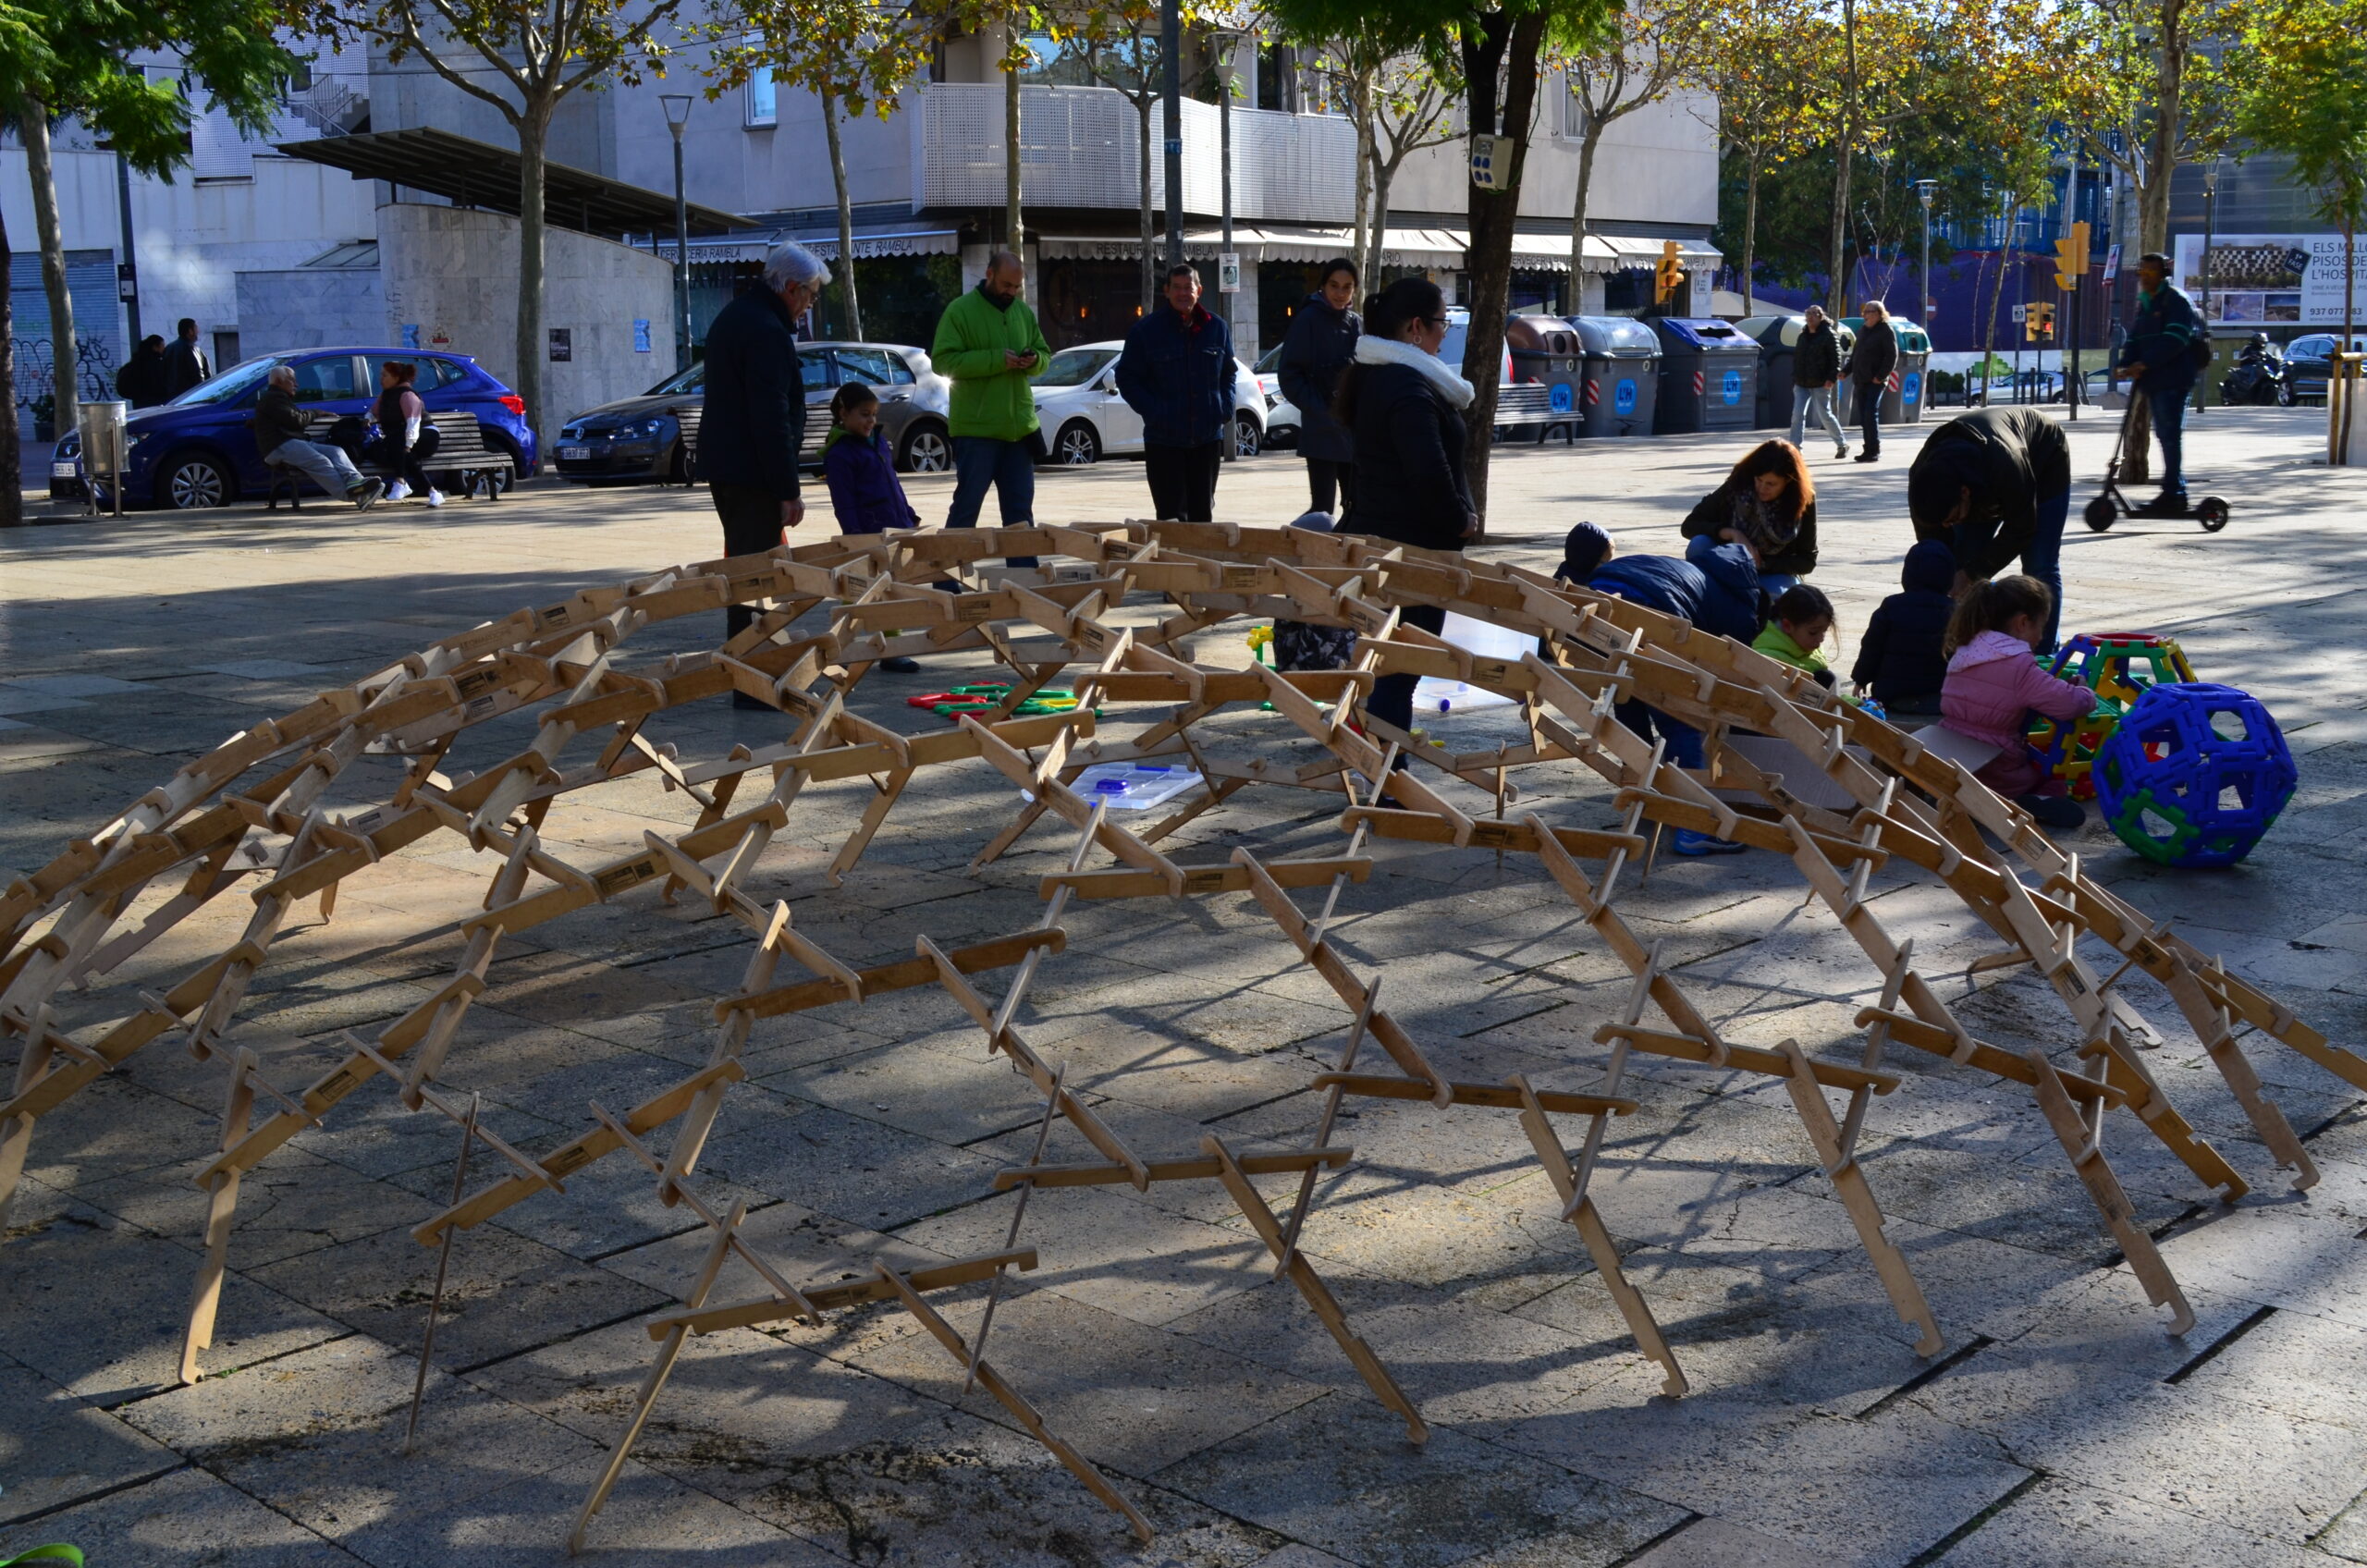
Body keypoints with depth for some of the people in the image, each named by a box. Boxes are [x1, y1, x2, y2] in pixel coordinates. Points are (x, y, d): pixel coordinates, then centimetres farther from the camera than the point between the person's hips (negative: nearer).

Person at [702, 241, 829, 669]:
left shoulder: (733, 317, 16)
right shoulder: (768, 332, -18)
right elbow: (773, 419, -23)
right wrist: (789, 490, -20)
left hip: (723, 466, 11)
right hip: (752, 472, -11)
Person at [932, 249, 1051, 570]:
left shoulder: (1023, 312, 12)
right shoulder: (960, 311, -6)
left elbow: (1044, 352, 21)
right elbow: (943, 360, -14)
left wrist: (1035, 360, -5)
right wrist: (997, 360, -20)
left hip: (1019, 427, 6)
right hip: (976, 427, -6)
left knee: (1020, 506, 10)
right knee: (967, 504, -1)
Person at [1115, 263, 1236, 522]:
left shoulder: (1217, 327, 6)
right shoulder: (1146, 330, -4)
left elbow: (1228, 373, 17)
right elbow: (1126, 378, 0)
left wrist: (1226, 408, 0)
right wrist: (1152, 411, -12)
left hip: (1208, 438, 3)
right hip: (1164, 440, -3)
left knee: (1203, 514, 11)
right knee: (1172, 515, -5)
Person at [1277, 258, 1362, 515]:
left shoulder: (1358, 324, 11)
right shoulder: (1309, 320, -6)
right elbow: (1289, 375, -9)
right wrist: (1320, 409, -16)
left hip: (1357, 432, 6)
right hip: (1322, 433, -6)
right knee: (1323, 507, -4)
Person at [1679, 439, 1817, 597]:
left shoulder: (1804, 501, -14)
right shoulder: (1737, 487, -16)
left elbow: (1807, 561, -9)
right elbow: (1690, 525, -12)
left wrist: (1762, 563, -25)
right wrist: (1729, 533, -30)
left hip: (1775, 575, 0)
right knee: (1700, 544, -28)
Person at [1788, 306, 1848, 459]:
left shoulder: (1829, 335, -6)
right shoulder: (1803, 336, 14)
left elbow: (1836, 358, -12)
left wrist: (1832, 378, -21)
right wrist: (1795, 378, 14)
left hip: (1820, 384, -6)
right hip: (1801, 384, 6)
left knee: (1825, 415, 1)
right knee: (1797, 415, -5)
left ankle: (1842, 445, 19)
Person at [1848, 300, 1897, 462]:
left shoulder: (1886, 331, -5)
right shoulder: (1864, 331, 17)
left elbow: (1892, 356, -12)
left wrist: (1880, 376, -18)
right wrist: (1846, 371, 11)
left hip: (1875, 382, -7)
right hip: (1861, 381, 7)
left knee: (1871, 415, -11)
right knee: (1863, 417, 7)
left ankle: (1874, 451, -7)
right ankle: (1868, 450, 12)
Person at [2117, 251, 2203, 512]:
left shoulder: (2176, 300, -6)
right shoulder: (2144, 302, 21)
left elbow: (2175, 339, -18)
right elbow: (2134, 337, 18)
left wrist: (2145, 363, -23)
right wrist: (2128, 364, -2)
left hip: (2174, 379, -9)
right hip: (2153, 380, 9)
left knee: (2170, 434, -11)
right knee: (2165, 435, 10)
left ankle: (2173, 493, -11)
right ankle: (2175, 492, 15)